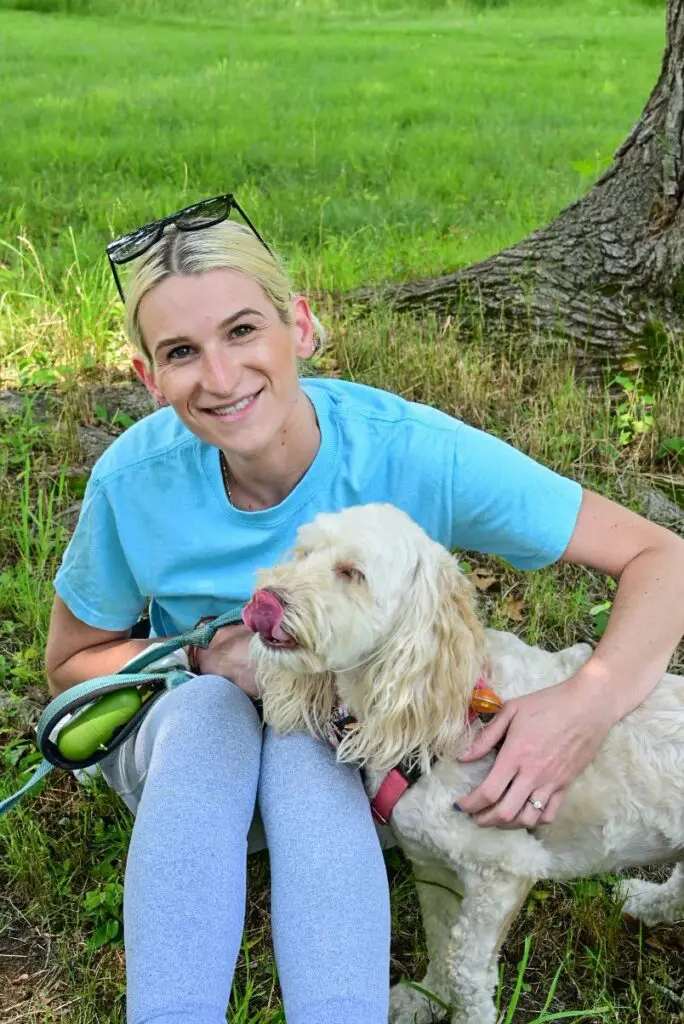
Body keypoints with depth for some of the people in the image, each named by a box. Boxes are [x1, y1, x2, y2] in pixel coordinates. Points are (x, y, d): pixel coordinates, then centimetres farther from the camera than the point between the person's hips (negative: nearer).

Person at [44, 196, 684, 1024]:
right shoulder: (134, 480, -22)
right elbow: (70, 663, -4)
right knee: (211, 707, -34)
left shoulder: (413, 452, -27)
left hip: (350, 747, 0)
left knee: (307, 736, -35)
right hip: (184, 733, 1)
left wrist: (594, 698, -43)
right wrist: (207, 658, -24)